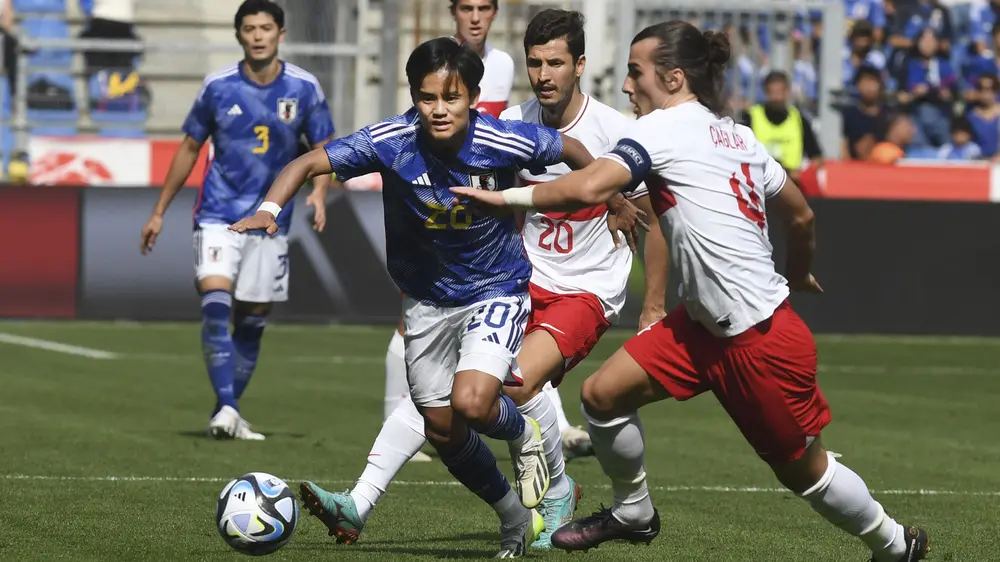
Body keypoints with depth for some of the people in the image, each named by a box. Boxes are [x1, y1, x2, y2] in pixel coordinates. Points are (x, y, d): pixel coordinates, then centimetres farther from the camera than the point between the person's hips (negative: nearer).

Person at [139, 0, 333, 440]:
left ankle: (230, 413, 18)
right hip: (218, 216, -1)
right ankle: (225, 408, -23)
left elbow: (323, 150, 6)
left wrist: (318, 193, -15)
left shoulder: (304, 89, -2)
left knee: (252, 322, 6)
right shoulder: (218, 87, -2)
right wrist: (159, 212, 11)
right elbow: (190, 148, 9)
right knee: (215, 304, -20)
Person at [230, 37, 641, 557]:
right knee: (443, 430, 10)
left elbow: (572, 150, -4)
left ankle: (525, 436, 11)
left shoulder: (504, 141, -24)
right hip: (427, 296, 3)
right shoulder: (393, 140, -23)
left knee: (471, 404, -26)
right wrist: (269, 210, -38)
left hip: (497, 289, -3)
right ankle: (516, 517, 35)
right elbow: (310, 163, -21)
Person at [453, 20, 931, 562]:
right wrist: (798, 274, 38)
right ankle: (633, 513, 23)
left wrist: (505, 197, -19)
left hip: (761, 336, -9)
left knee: (804, 470, 7)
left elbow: (588, 188, -28)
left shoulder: (664, 127, -14)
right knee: (603, 393, 2)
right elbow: (801, 215, 19)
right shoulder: (737, 136, 10)